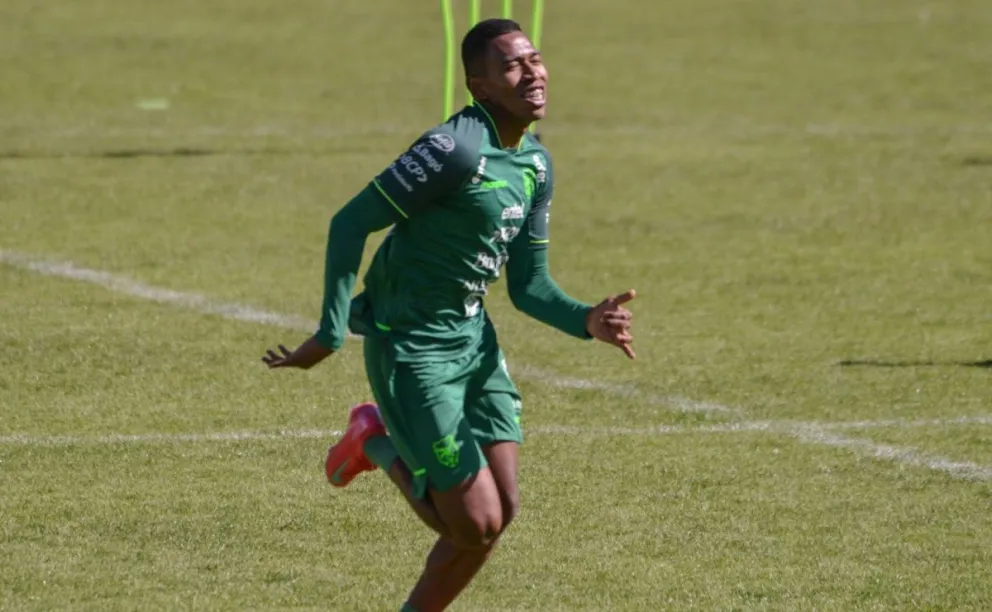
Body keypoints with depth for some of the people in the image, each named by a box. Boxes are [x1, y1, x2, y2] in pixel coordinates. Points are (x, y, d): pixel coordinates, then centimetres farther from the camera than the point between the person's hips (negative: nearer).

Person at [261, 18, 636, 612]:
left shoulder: (537, 166, 6)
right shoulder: (457, 148, -23)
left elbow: (529, 285, 10)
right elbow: (351, 223, -21)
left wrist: (587, 320, -10)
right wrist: (331, 335, -23)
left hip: (473, 337, 8)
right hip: (413, 352, -8)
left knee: (502, 509, 4)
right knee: (476, 523, -8)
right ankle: (379, 445, 17)